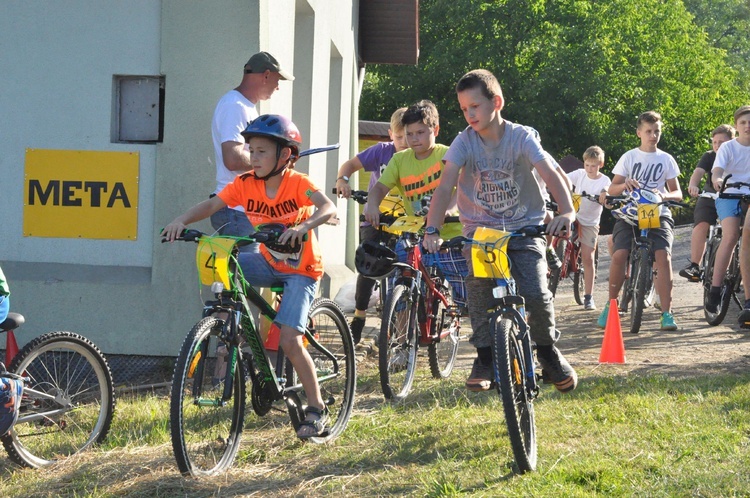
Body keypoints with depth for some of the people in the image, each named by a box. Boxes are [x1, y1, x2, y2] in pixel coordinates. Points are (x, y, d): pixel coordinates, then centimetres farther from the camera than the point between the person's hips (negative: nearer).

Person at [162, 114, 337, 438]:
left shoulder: (297, 183, -19)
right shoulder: (245, 184, -7)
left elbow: (328, 208, -35)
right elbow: (211, 205, -16)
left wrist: (304, 226, -54)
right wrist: (182, 221, -34)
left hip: (300, 269, -5)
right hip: (269, 263, 5)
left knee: (289, 341, -17)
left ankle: (316, 409, -1)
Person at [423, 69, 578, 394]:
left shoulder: (521, 137, -9)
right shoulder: (465, 141, -6)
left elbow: (551, 175, -20)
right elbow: (445, 186, -16)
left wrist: (566, 210, -39)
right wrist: (432, 230, -30)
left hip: (524, 229, -2)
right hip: (480, 230, 2)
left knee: (535, 294, -16)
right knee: (478, 292, -15)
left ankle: (548, 350, 10)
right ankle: (485, 357, 5)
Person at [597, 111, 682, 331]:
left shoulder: (666, 159, 10)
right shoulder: (629, 157, 9)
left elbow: (677, 193, 10)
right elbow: (611, 189, 6)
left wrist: (664, 195, -14)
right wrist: (624, 185, -17)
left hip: (658, 214, 0)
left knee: (663, 256, -24)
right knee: (619, 255, -23)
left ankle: (667, 313, -19)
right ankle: (610, 305, -3)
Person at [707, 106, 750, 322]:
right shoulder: (728, 147, -1)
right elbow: (717, 169, -16)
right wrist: (717, 180, -39)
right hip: (729, 197, -3)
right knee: (731, 235, -26)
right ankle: (715, 290, -27)